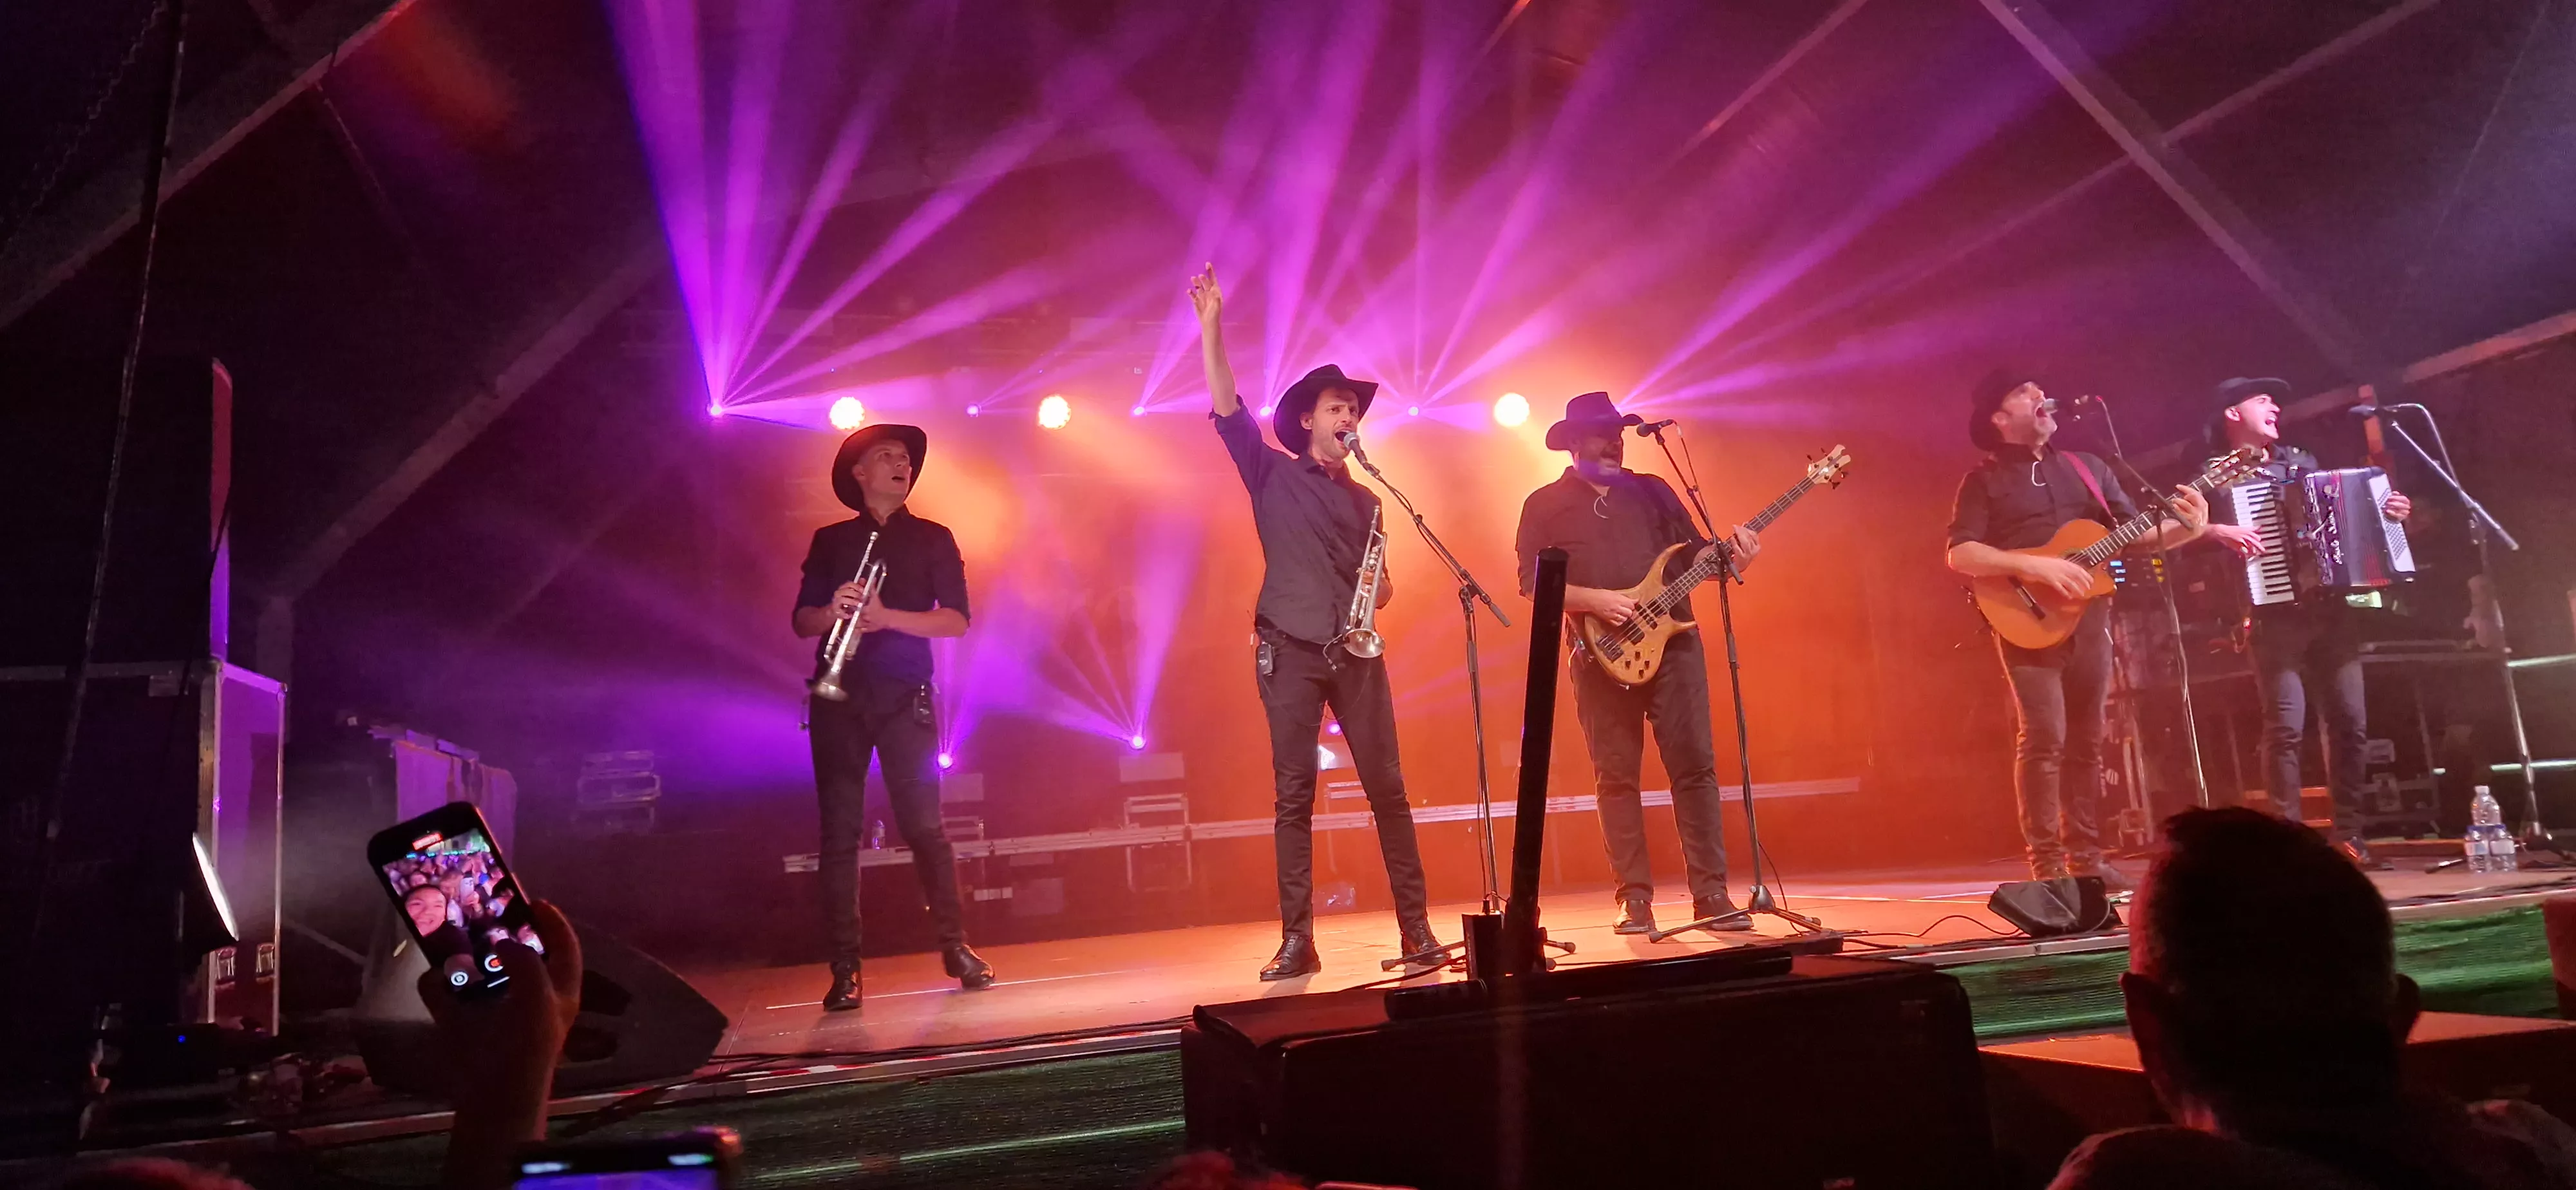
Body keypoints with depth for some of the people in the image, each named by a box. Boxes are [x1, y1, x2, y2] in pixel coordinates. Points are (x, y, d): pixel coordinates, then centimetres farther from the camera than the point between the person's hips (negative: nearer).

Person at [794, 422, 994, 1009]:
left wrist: (887, 617, -14)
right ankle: (844, 968, 4)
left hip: (904, 695, -1)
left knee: (924, 824, -6)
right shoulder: (830, 541, 15)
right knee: (839, 831, -1)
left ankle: (955, 947, 8)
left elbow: (957, 620, 0)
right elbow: (802, 621, 11)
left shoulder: (932, 538, 11)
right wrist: (832, 610, -12)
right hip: (838, 697, 2)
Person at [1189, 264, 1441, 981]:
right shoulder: (1273, 475, 7)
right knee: (1293, 796, -1)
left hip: (1355, 653, 3)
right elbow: (1226, 407, -4)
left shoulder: (1365, 501, 18)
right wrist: (1211, 326, -12)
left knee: (1387, 787, -2)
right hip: (1288, 652, -3)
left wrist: (1381, 592, 0)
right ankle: (1298, 941, 4)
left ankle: (1416, 929, 4)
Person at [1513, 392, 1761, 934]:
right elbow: (1532, 583, -3)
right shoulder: (1544, 505, 6)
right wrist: (1595, 600, -15)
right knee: (1616, 776, 0)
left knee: (1695, 765, -1)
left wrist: (1729, 554, -7)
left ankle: (1711, 893, 5)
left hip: (1673, 641, 2)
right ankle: (1636, 899, 7)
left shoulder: (1653, 491, 15)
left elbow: (1692, 553, 14)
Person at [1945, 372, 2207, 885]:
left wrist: (2189, 527, -5)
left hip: (2089, 618, 5)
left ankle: (2084, 856, 15)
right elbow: (1960, 554, -10)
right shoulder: (1984, 480, 0)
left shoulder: (2088, 467, 16)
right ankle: (2047, 866, -5)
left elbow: (2135, 533, 14)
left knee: (2086, 740, 8)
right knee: (2045, 738, -11)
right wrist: (2037, 566, -20)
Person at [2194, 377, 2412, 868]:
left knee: (2350, 721, 2)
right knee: (2286, 725, -11)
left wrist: (2386, 510, 6)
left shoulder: (2300, 460, 19)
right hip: (2275, 616, -5)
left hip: (2331, 610, 5)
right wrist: (2218, 531, -25)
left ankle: (2349, 834, 11)